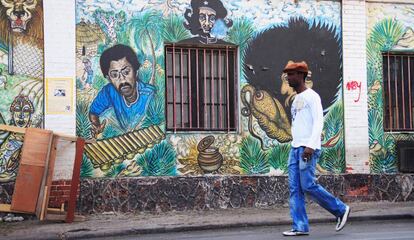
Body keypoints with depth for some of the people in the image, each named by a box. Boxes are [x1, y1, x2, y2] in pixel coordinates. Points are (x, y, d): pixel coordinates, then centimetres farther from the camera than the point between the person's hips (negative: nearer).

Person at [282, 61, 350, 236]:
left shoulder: (312, 96, -5)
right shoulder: (296, 100, 21)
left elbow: (319, 122, -14)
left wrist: (310, 146, -23)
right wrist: (297, 147, 19)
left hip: (308, 149, -8)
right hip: (295, 148, 8)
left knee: (308, 185, -11)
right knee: (295, 188, -1)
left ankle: (340, 209, 6)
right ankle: (300, 226, -2)